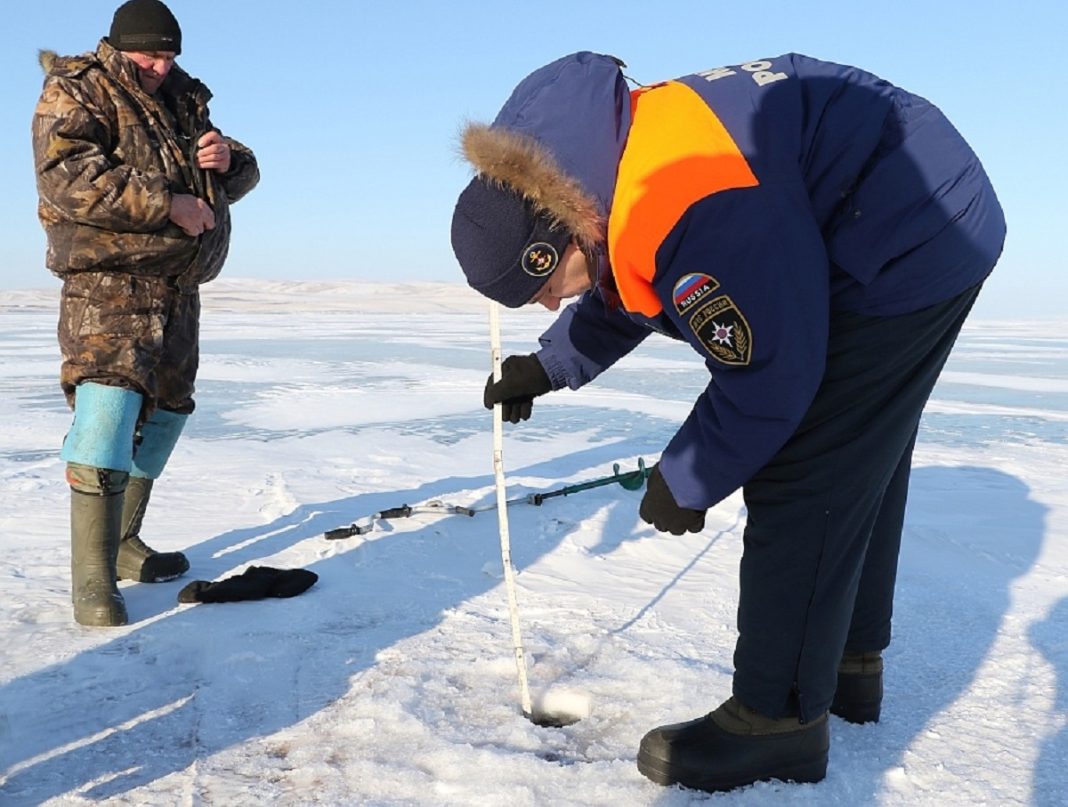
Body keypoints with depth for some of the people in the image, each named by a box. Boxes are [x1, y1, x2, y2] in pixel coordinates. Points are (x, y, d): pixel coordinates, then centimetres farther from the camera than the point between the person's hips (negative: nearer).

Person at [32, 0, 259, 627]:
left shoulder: (183, 101, 19)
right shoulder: (77, 93, -2)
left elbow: (242, 178, 20)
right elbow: (68, 181, -18)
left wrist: (229, 161, -4)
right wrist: (170, 206, -21)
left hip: (178, 287, 8)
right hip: (109, 280, -8)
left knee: (165, 410, 13)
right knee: (111, 399, -23)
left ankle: (124, 542, 28)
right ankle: (93, 580, -21)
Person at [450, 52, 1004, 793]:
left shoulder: (691, 215, -34)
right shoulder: (603, 167, -1)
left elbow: (770, 377, -25)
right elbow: (623, 297, 17)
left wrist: (685, 481, -12)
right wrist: (548, 367, 9)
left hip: (913, 239, -10)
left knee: (801, 480, -12)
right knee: (855, 472, 16)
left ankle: (779, 719, -1)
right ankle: (849, 663, 31)